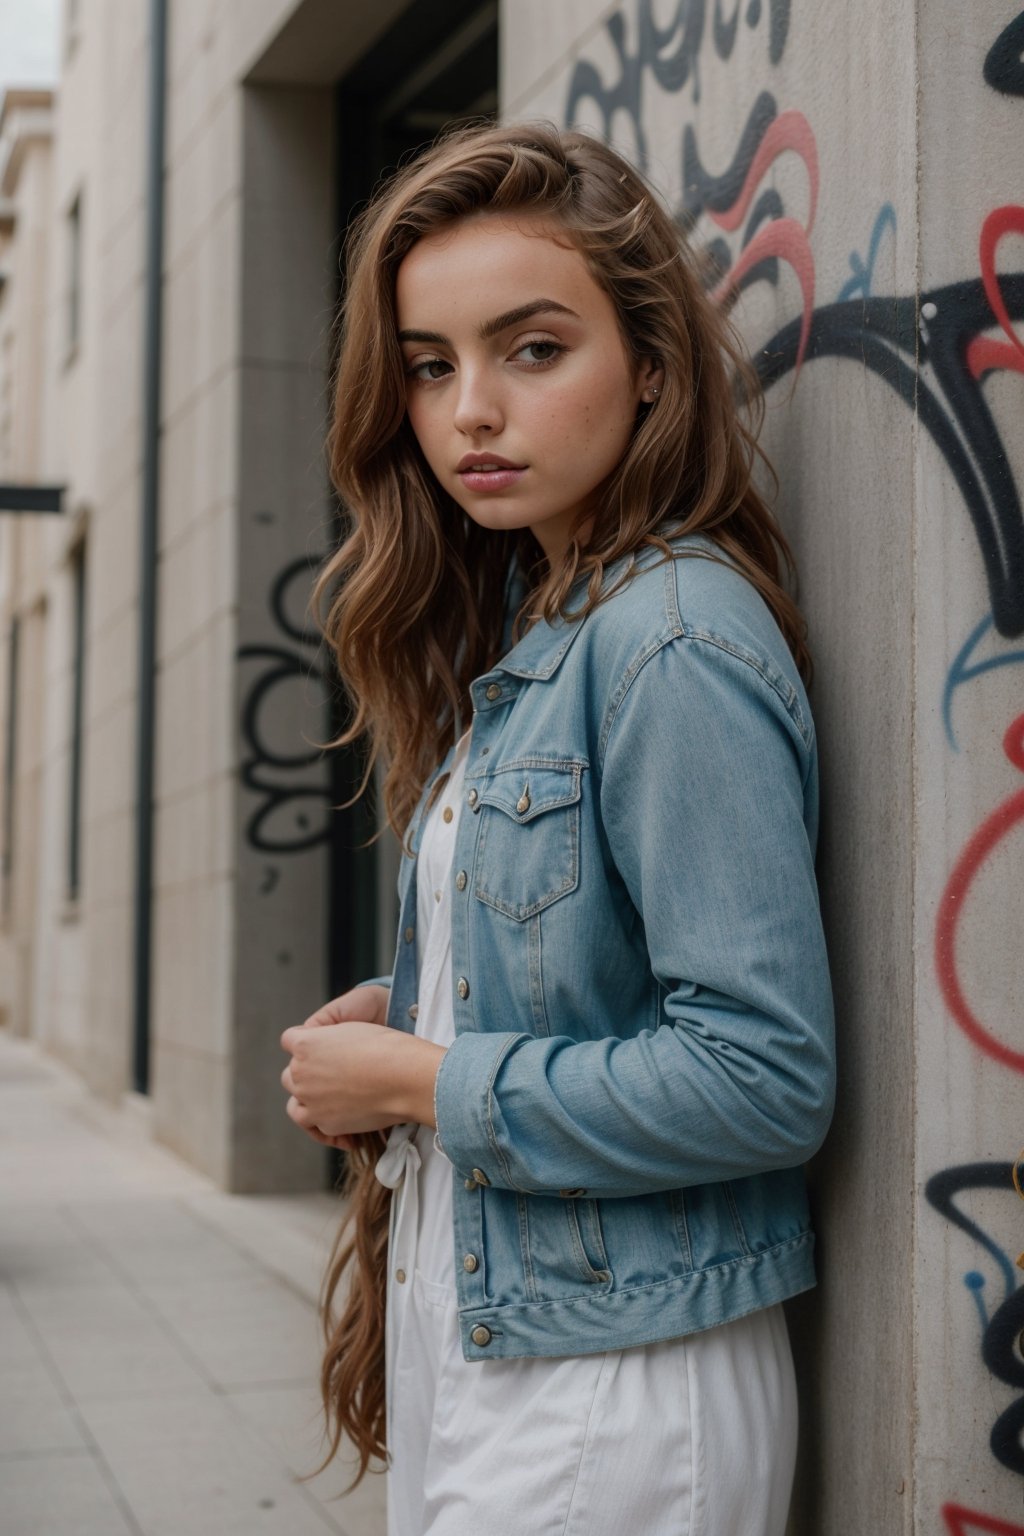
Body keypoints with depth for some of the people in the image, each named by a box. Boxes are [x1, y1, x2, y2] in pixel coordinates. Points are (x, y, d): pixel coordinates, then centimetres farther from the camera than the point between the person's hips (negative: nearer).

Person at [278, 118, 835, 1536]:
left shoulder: (676, 639, -19)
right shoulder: (517, 634, 9)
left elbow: (760, 1076, -24)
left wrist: (416, 1078, -16)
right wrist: (398, 1013, 0)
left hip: (609, 1399, -8)